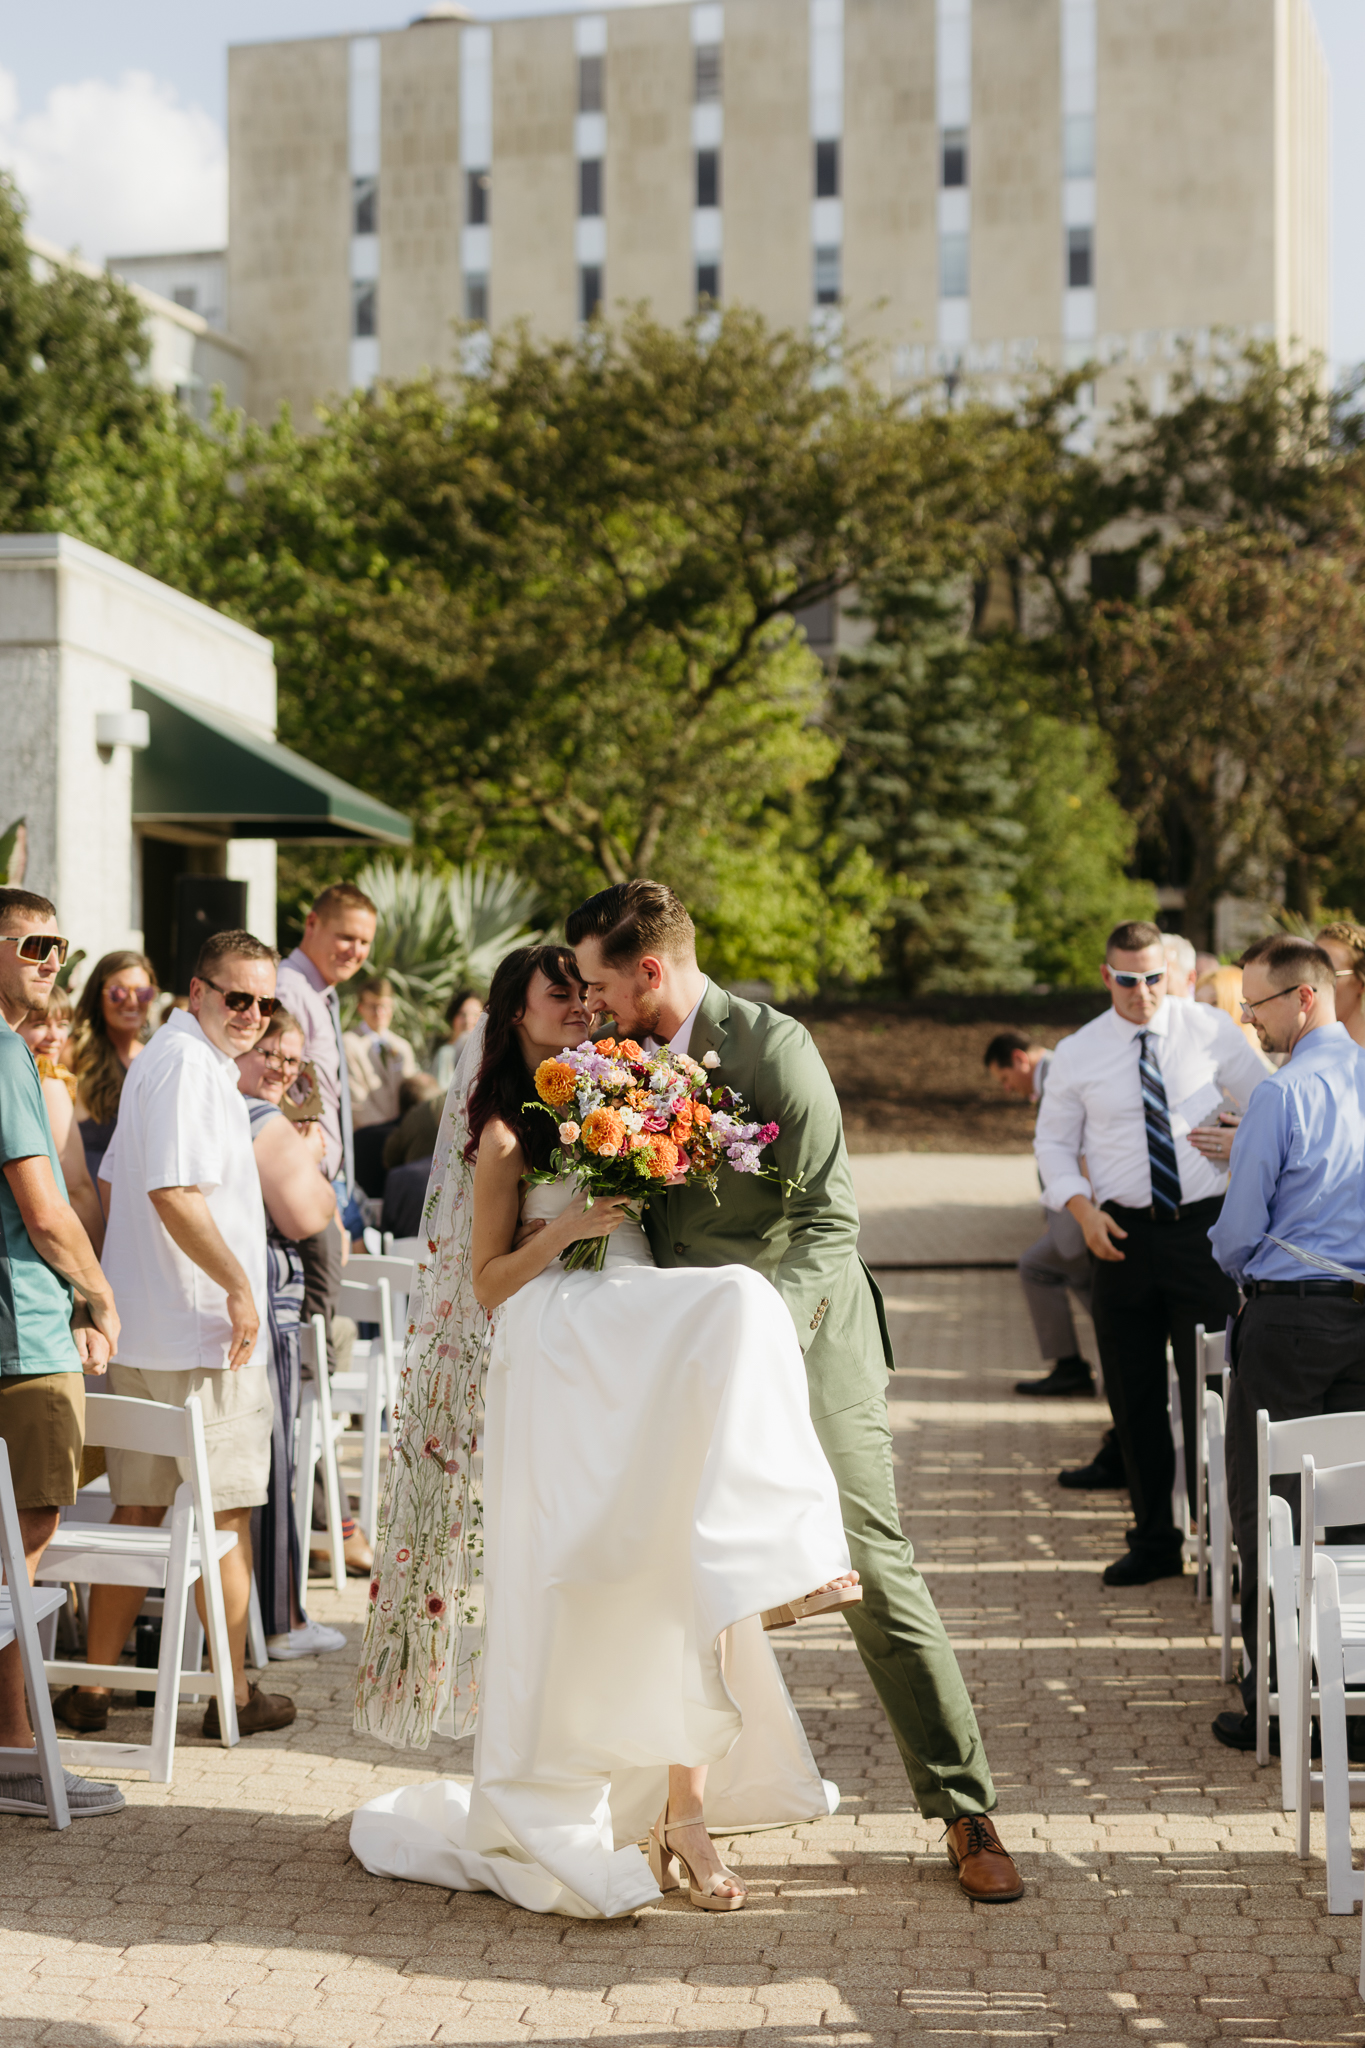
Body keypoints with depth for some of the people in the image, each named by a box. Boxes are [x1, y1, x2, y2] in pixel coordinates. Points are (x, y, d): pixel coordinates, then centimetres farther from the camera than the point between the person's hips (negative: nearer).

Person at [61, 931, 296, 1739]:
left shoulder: (162, 1058, 17)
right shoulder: (190, 1065, -15)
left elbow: (114, 1184, 24)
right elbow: (175, 1192, -25)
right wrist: (240, 1284, -19)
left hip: (142, 1331, 9)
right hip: (204, 1335, -9)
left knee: (138, 1509, 14)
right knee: (227, 1513, 1)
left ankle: (96, 1685, 18)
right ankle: (236, 1695, 10)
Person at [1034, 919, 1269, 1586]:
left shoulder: (1210, 1031, 1)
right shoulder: (1077, 1055, 2)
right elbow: (1053, 1141, 10)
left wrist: (1242, 1143, -7)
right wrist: (1083, 1209, -5)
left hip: (1201, 1228, -1)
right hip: (1123, 1235, 2)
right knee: (1133, 1397, 8)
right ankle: (1154, 1540, 21)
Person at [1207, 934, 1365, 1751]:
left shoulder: (1283, 1095, -14)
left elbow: (1238, 1229, -9)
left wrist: (1236, 1264, 13)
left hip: (1289, 1315, -6)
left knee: (1264, 1502, 3)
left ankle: (1271, 1695, 4)